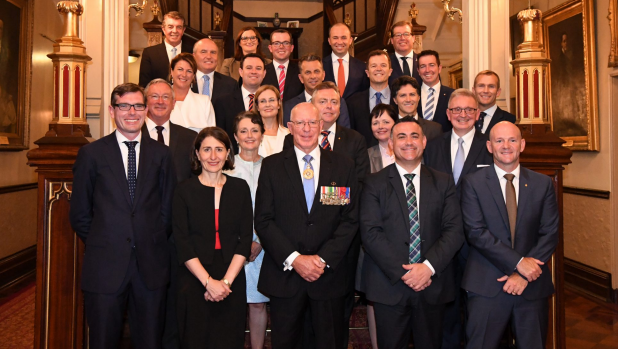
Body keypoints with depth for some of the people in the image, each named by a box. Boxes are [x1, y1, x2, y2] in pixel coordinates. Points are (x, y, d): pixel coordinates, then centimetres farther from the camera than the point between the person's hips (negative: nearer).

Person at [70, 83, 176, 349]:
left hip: (151, 266, 1)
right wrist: (100, 245, 2)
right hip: (105, 265, -1)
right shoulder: (91, 153, 3)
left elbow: (168, 209, 8)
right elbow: (79, 214, 5)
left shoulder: (161, 154, 7)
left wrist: (153, 244, 3)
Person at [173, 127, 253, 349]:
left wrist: (226, 281, -9)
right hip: (194, 280, -1)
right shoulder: (184, 190, 0)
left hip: (232, 280, 1)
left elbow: (245, 239, 0)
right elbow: (182, 243, -5)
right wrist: (208, 281, -13)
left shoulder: (240, 188, 4)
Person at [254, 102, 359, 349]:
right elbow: (264, 220, -3)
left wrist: (324, 259, -10)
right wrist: (294, 259, -12)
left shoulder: (343, 166, 3)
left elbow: (350, 219, 0)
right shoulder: (271, 166, 1)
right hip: (284, 275, 0)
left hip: (329, 275, 1)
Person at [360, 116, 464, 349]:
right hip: (389, 285, -2)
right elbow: (370, 233, -8)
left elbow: (454, 230, 0)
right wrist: (402, 272, -15)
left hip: (433, 285, 2)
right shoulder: (374, 184, 0)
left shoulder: (443, 183, 7)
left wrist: (429, 266, -14)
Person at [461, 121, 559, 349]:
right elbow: (475, 232, -10)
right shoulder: (473, 183, -1)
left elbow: (550, 233, 1)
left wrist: (524, 274, -9)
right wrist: (518, 262, -15)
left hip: (532, 285, 3)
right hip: (487, 285, -2)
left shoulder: (543, 184, 6)